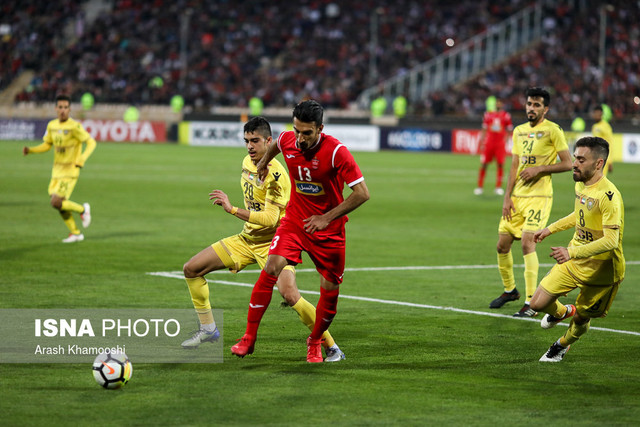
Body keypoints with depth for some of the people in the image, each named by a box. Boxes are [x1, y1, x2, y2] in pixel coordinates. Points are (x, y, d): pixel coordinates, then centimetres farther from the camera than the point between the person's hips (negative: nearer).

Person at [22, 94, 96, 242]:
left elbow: (91, 143, -14)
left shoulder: (74, 126, -16)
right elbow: (46, 145, 16)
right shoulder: (52, 125, 5)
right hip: (57, 171, 7)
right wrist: (30, 150, -1)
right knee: (59, 203, 9)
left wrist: (81, 160, -28)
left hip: (70, 171, -7)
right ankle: (75, 233, 25)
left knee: (56, 202, -15)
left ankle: (83, 209, 10)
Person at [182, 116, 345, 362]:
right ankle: (208, 329, 19)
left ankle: (331, 347, -17)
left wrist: (232, 210, -33)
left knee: (289, 294, -30)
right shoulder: (247, 163, 4)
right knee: (191, 269, 5)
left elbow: (270, 219, -31)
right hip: (248, 238, 9)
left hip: (273, 241, -8)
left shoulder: (275, 174, -22)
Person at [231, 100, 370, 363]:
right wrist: (264, 162, 34)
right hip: (294, 220, 2)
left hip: (328, 229, -2)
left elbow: (362, 193, -22)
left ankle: (315, 343, 28)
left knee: (331, 291, 1)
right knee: (271, 269, -18)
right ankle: (249, 338, -10)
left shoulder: (336, 151, -22)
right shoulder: (287, 140, -9)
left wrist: (326, 218, -24)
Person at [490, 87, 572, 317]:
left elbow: (567, 163, -7)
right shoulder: (519, 131, 13)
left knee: (527, 242, -19)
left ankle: (531, 303, -16)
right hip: (517, 196, 7)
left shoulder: (553, 130, -6)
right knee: (502, 244, 8)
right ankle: (509, 290, 31)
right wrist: (507, 197, 8)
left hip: (539, 196, -7)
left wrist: (539, 169, -16)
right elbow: (515, 166, 15)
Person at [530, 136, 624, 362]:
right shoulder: (581, 185, 0)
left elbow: (611, 241, -35)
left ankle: (563, 344, 45)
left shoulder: (609, 196, -28)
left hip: (600, 271, -6)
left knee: (581, 319, 10)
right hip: (573, 262, 7)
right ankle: (563, 311, 35)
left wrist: (572, 253, -43)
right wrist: (550, 229, 26)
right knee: (538, 303, 0)